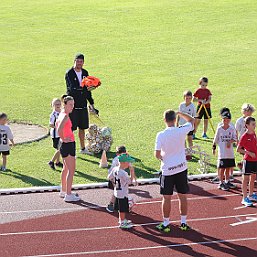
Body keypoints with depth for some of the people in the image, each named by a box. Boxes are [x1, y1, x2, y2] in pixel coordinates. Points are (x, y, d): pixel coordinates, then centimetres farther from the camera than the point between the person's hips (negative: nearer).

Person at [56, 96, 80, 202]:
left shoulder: (62, 114, 8)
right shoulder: (65, 116, -21)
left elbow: (57, 124, 25)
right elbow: (59, 130, -34)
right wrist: (63, 139, -19)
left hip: (66, 145, 10)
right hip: (68, 145, -10)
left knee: (66, 169, 21)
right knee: (71, 170, -6)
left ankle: (63, 191, 31)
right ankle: (68, 195, -4)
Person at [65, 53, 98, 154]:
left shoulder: (85, 73, 9)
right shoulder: (69, 73, -10)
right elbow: (72, 88, -22)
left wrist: (91, 104, 17)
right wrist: (83, 88, -36)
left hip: (83, 105, 6)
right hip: (72, 105, -6)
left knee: (82, 127, 14)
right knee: (71, 128, -2)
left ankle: (82, 148, 26)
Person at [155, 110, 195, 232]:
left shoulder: (161, 135, -15)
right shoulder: (182, 131, -9)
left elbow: (157, 154, -16)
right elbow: (191, 120, 11)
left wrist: (161, 157, 6)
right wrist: (179, 113, 18)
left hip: (167, 170, -2)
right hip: (181, 168, 2)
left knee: (166, 198, 6)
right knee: (182, 196, 12)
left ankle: (166, 224, 13)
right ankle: (183, 222, 19)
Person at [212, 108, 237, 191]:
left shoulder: (232, 128, 1)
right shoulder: (219, 128, -4)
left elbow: (235, 138, 2)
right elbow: (216, 139, 3)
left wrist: (230, 141, -17)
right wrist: (214, 147, 3)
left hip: (230, 152, 3)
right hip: (222, 152, -3)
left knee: (229, 167, 12)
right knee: (221, 168, -1)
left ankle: (227, 181, 27)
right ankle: (221, 183, 7)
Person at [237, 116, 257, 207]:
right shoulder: (244, 136, -14)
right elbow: (238, 149, -14)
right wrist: (249, 153, -19)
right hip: (248, 160, -7)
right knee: (246, 179, 0)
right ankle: (245, 198, 4)